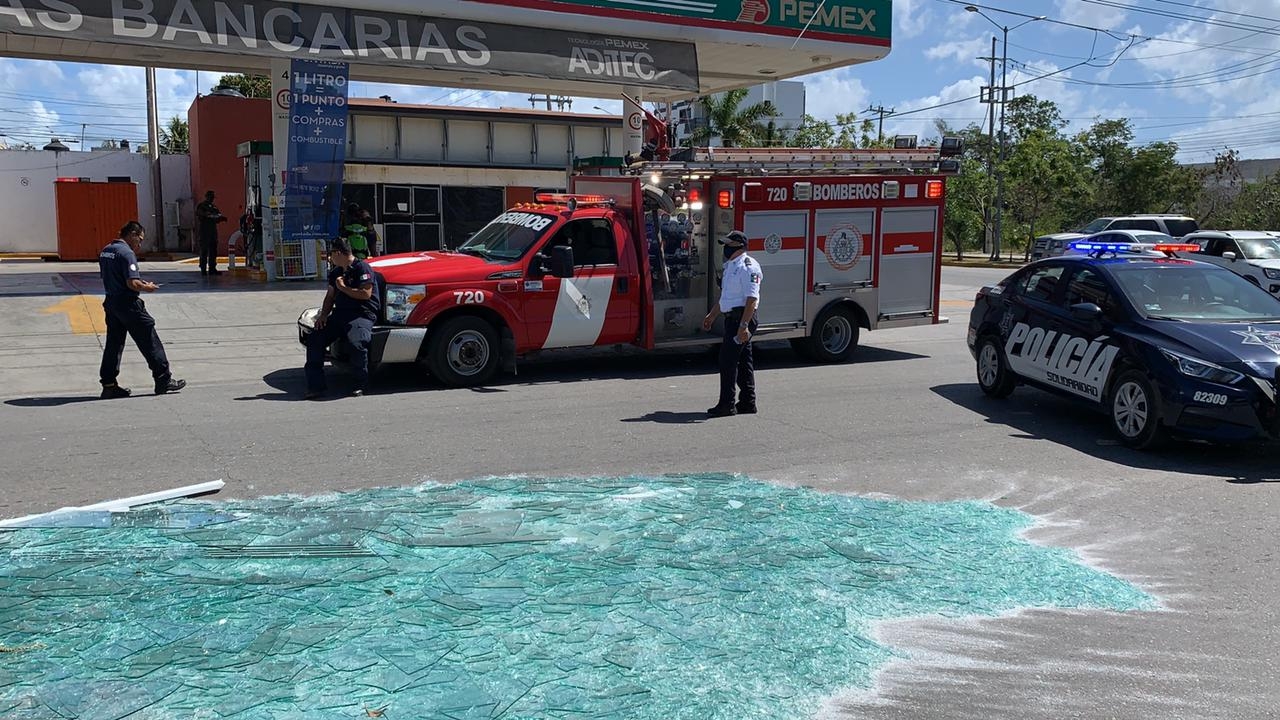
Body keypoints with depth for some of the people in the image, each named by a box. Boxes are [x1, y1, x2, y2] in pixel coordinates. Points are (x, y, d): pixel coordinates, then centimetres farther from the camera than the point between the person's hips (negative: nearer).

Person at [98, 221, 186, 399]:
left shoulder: (105, 251, 11)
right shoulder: (127, 253, -17)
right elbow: (132, 283, -24)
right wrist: (147, 288, -5)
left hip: (111, 302, 9)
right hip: (128, 304, -9)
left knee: (113, 343, 12)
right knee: (150, 341, 1)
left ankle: (109, 385, 12)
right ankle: (163, 380, 6)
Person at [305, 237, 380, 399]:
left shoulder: (362, 267, -6)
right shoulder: (336, 272, 22)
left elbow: (366, 293, -16)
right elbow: (330, 296, 26)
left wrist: (343, 287, -7)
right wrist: (323, 314, 9)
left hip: (362, 314, -8)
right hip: (340, 314, 8)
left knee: (357, 342, -35)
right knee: (314, 340, -7)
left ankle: (361, 385, -17)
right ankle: (316, 386, -5)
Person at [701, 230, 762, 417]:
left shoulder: (748, 267, -14)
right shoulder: (731, 266, 17)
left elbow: (751, 299, -22)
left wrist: (743, 325, -27)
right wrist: (712, 315, 28)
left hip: (742, 318, -10)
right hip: (733, 318, 10)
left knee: (728, 359, -10)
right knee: (743, 361, 12)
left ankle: (727, 404, -6)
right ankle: (748, 403, 17)